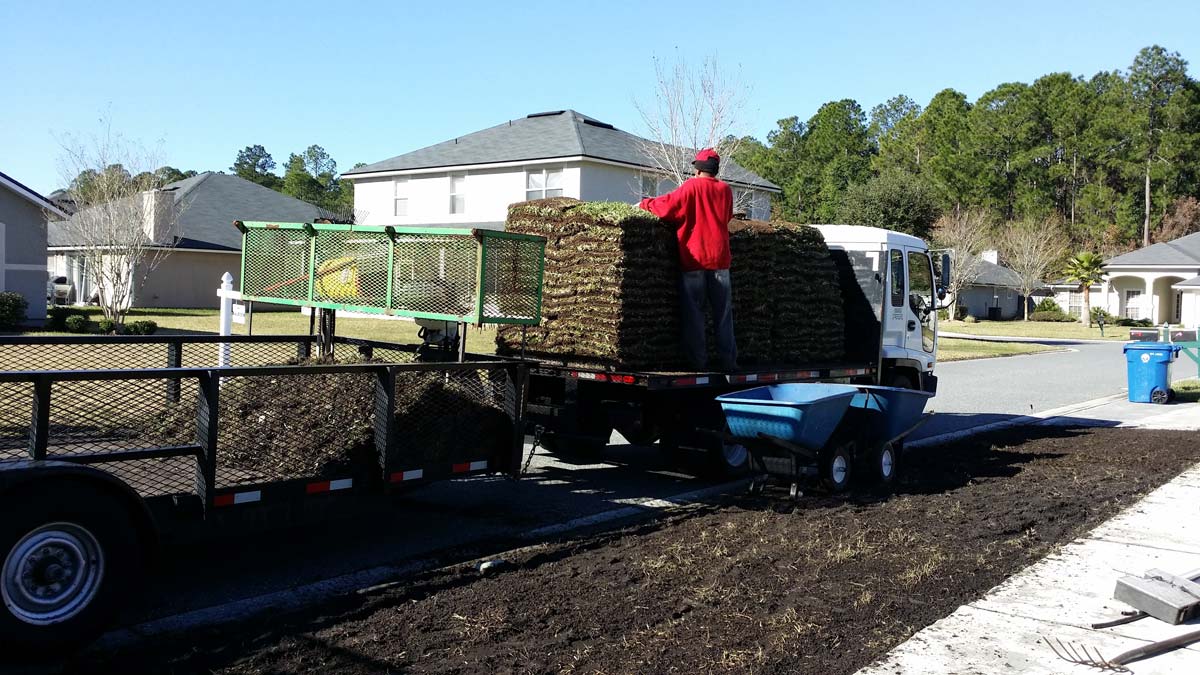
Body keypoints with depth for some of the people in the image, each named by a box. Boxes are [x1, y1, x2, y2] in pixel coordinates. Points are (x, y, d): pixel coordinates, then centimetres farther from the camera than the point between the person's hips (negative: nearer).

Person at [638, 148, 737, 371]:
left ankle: (698, 360, 1)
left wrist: (645, 203, 6)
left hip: (693, 259, -3)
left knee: (693, 312, 3)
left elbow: (667, 206, -10)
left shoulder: (691, 187, -5)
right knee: (723, 312, 7)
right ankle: (728, 360, 6)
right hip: (719, 259, 3)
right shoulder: (725, 190, 7)